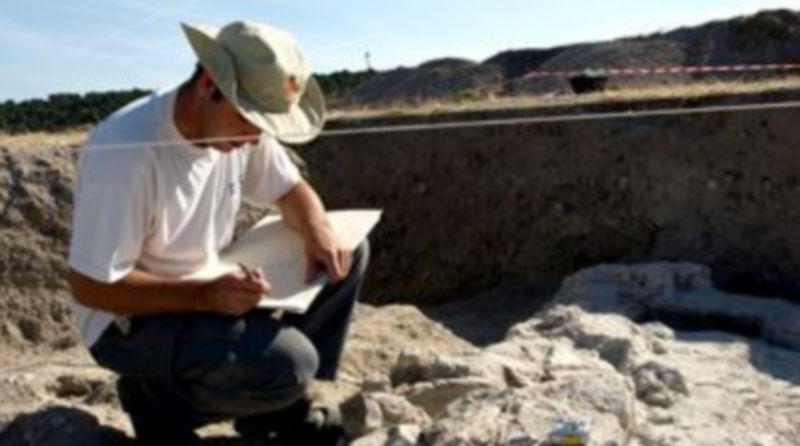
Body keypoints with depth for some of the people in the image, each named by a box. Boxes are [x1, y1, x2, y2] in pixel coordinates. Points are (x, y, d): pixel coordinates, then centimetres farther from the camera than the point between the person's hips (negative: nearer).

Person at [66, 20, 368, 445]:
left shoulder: (240, 126, -7)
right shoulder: (126, 152, -29)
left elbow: (292, 190, 6)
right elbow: (90, 287, -23)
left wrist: (317, 230, -16)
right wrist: (204, 296, -32)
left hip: (212, 290, 8)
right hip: (130, 320, -8)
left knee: (347, 256, -2)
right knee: (288, 363, -30)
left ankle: (280, 407, 6)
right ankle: (158, 402, 0)